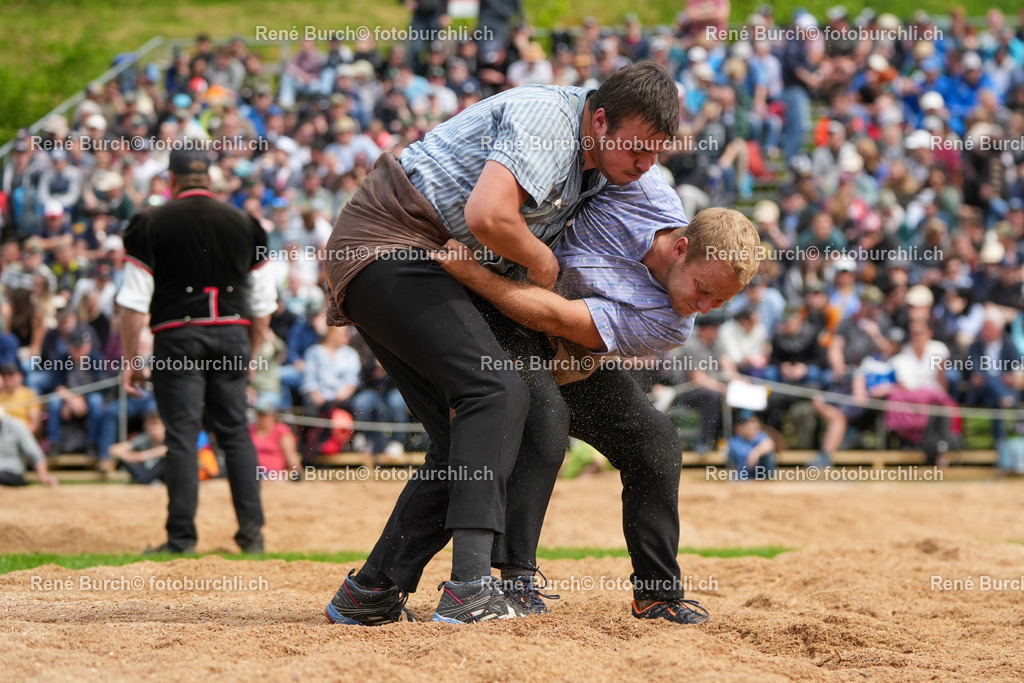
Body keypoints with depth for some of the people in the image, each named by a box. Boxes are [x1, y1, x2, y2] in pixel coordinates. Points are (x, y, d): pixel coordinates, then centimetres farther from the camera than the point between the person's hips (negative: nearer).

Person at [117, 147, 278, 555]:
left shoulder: (151, 224, 0)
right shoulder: (244, 224, 10)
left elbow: (134, 304, -4)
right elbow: (263, 303, 12)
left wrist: (130, 361, 1)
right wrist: (250, 354, 21)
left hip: (178, 337, -3)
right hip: (233, 334, 3)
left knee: (181, 434, -2)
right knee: (235, 432, 9)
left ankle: (182, 537, -5)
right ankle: (252, 531, 5)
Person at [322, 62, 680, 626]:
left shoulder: (591, 166, 12)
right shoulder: (547, 118, -19)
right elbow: (487, 216, -33)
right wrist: (542, 259, -14)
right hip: (388, 250, -10)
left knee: (467, 439, 4)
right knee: (498, 394, -23)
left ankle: (369, 595, 7)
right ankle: (470, 588, -33)